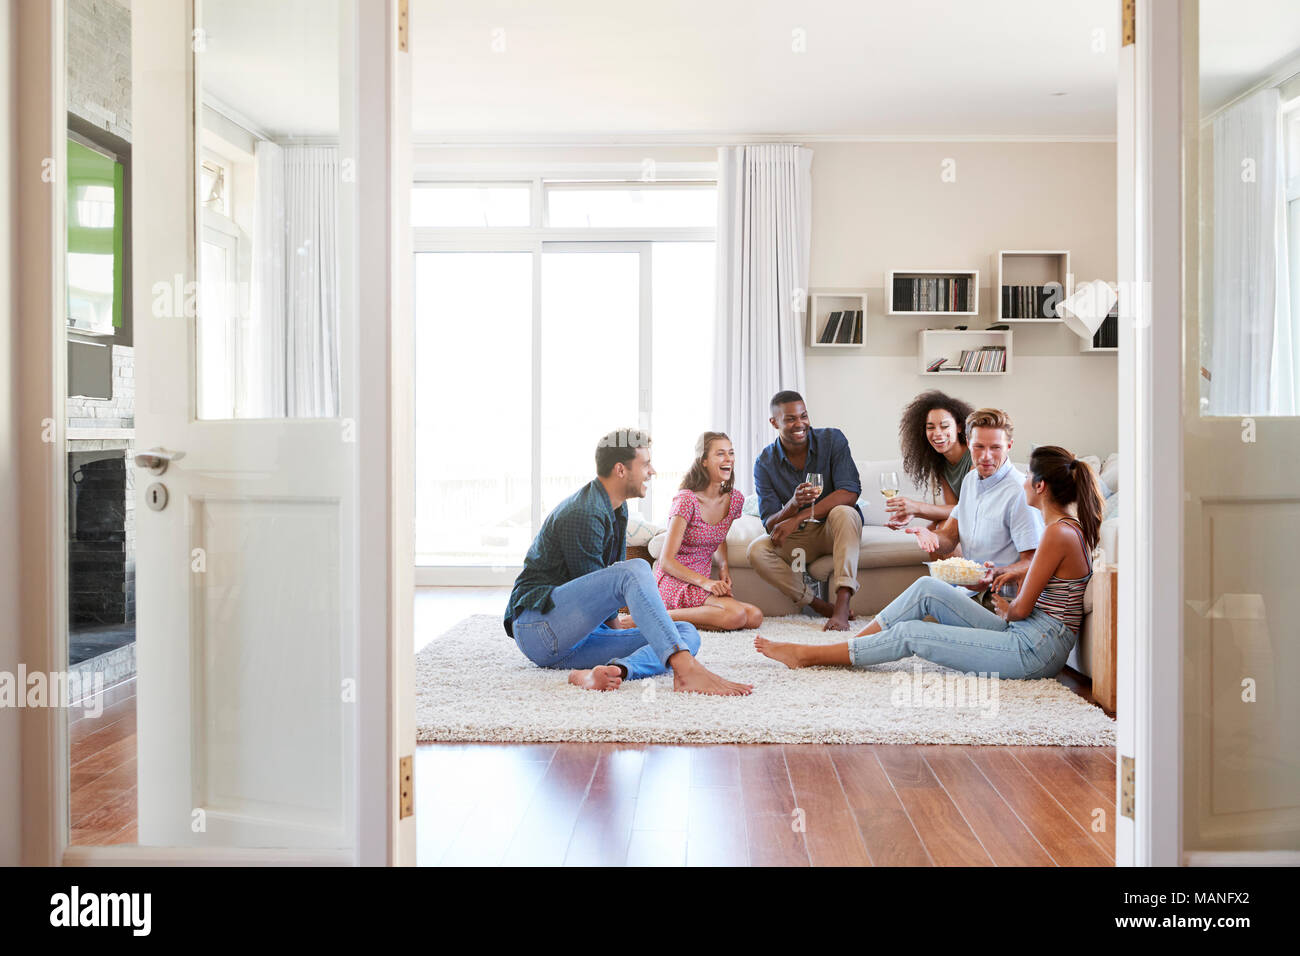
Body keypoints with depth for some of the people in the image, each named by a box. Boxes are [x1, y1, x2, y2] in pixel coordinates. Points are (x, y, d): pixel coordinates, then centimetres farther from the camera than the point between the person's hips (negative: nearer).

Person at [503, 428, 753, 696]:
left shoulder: (617, 509, 15)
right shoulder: (582, 515, -16)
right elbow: (595, 589, -11)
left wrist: (615, 621, 13)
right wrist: (615, 623, 3)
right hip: (536, 626, -9)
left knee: (687, 633, -9)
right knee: (635, 570, -31)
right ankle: (685, 668, -46)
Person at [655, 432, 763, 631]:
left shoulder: (735, 499, 6)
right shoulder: (686, 500, -14)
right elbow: (666, 561, -15)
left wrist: (724, 565, 4)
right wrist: (704, 582, -26)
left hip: (701, 583, 8)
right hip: (674, 582, -8)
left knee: (754, 617, -16)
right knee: (736, 615, -28)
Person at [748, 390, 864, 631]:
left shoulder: (832, 439, -10)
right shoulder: (765, 463, -7)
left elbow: (850, 492, -23)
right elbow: (770, 525, -10)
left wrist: (798, 518, -30)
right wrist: (792, 504, -35)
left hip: (834, 531, -2)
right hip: (798, 539, 2)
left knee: (844, 512, -35)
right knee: (757, 551, -25)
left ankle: (841, 607, -42)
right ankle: (822, 606, -21)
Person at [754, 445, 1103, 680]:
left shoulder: (1059, 532, -19)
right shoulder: (1069, 528, 11)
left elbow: (1022, 609, -16)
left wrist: (1005, 609, 3)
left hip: (1035, 650, -9)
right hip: (1027, 636, 9)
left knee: (910, 634, -9)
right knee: (927, 587, 1)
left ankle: (808, 655, 2)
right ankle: (845, 648, 7)